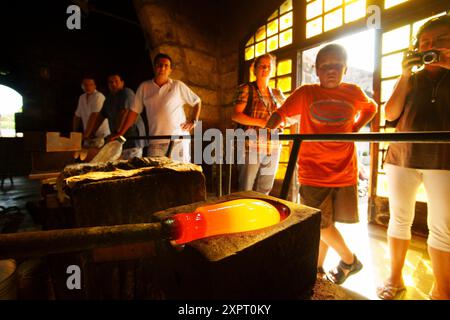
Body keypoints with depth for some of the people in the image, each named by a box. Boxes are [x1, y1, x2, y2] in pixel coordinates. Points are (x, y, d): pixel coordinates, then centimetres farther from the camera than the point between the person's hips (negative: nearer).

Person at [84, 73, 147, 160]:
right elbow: (100, 116, 20)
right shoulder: (109, 98, 20)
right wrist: (87, 135, 16)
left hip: (132, 136, -8)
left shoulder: (126, 93, -6)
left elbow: (124, 114, -15)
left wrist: (116, 133, -17)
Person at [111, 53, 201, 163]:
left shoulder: (178, 86, 6)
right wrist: (120, 133, 9)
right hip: (155, 142, 2)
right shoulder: (144, 87, 10)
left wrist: (193, 121, 1)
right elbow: (134, 111, 12)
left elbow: (197, 101, 13)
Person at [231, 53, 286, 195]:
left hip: (273, 148, 5)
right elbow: (235, 115, -8)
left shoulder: (277, 93, 17)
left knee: (264, 193, 10)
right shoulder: (247, 89, 3)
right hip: (251, 146, -4)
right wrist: (262, 122, -18)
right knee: (246, 192, -1)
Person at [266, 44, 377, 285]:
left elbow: (371, 108, 26)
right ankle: (350, 259, 30)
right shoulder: (306, 93, -1)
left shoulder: (354, 93, 7)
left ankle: (318, 268, 31)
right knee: (320, 223, 3)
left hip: (345, 171, 2)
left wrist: (355, 128, 8)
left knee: (325, 223, 10)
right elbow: (281, 113, -11)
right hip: (313, 171, -2)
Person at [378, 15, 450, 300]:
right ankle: (395, 278, 20)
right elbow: (390, 114, 0)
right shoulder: (411, 81, 14)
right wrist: (405, 75, -4)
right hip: (402, 157, 2)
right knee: (400, 219, 6)